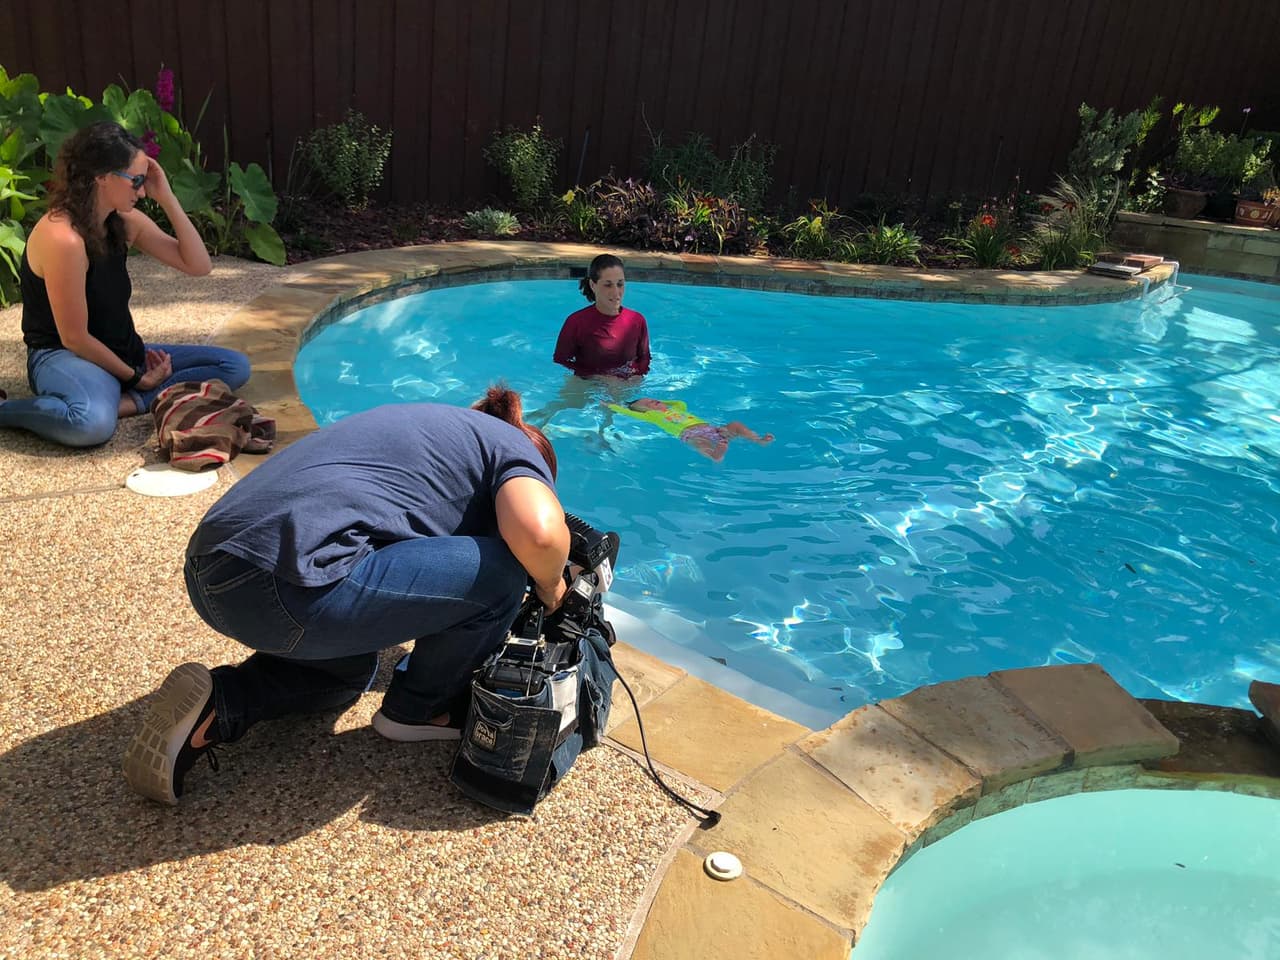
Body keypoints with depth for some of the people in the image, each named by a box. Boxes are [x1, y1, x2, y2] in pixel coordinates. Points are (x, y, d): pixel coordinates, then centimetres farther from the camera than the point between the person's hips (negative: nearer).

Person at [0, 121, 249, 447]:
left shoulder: (125, 221, 2)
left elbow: (198, 265, -1)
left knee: (235, 366, -6)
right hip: (62, 358, -9)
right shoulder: (63, 238, -22)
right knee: (94, 424, -43)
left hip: (121, 353, 9)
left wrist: (167, 199, -9)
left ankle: (127, 402, -21)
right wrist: (135, 377, -10)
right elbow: (74, 338, -19)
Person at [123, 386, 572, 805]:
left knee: (348, 667, 34)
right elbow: (538, 533, -15)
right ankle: (420, 708, 17)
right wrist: (551, 586, 6)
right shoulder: (513, 445, 6)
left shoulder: (433, 423, 30)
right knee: (501, 569, 0)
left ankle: (214, 706, 14)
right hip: (287, 583, -10)